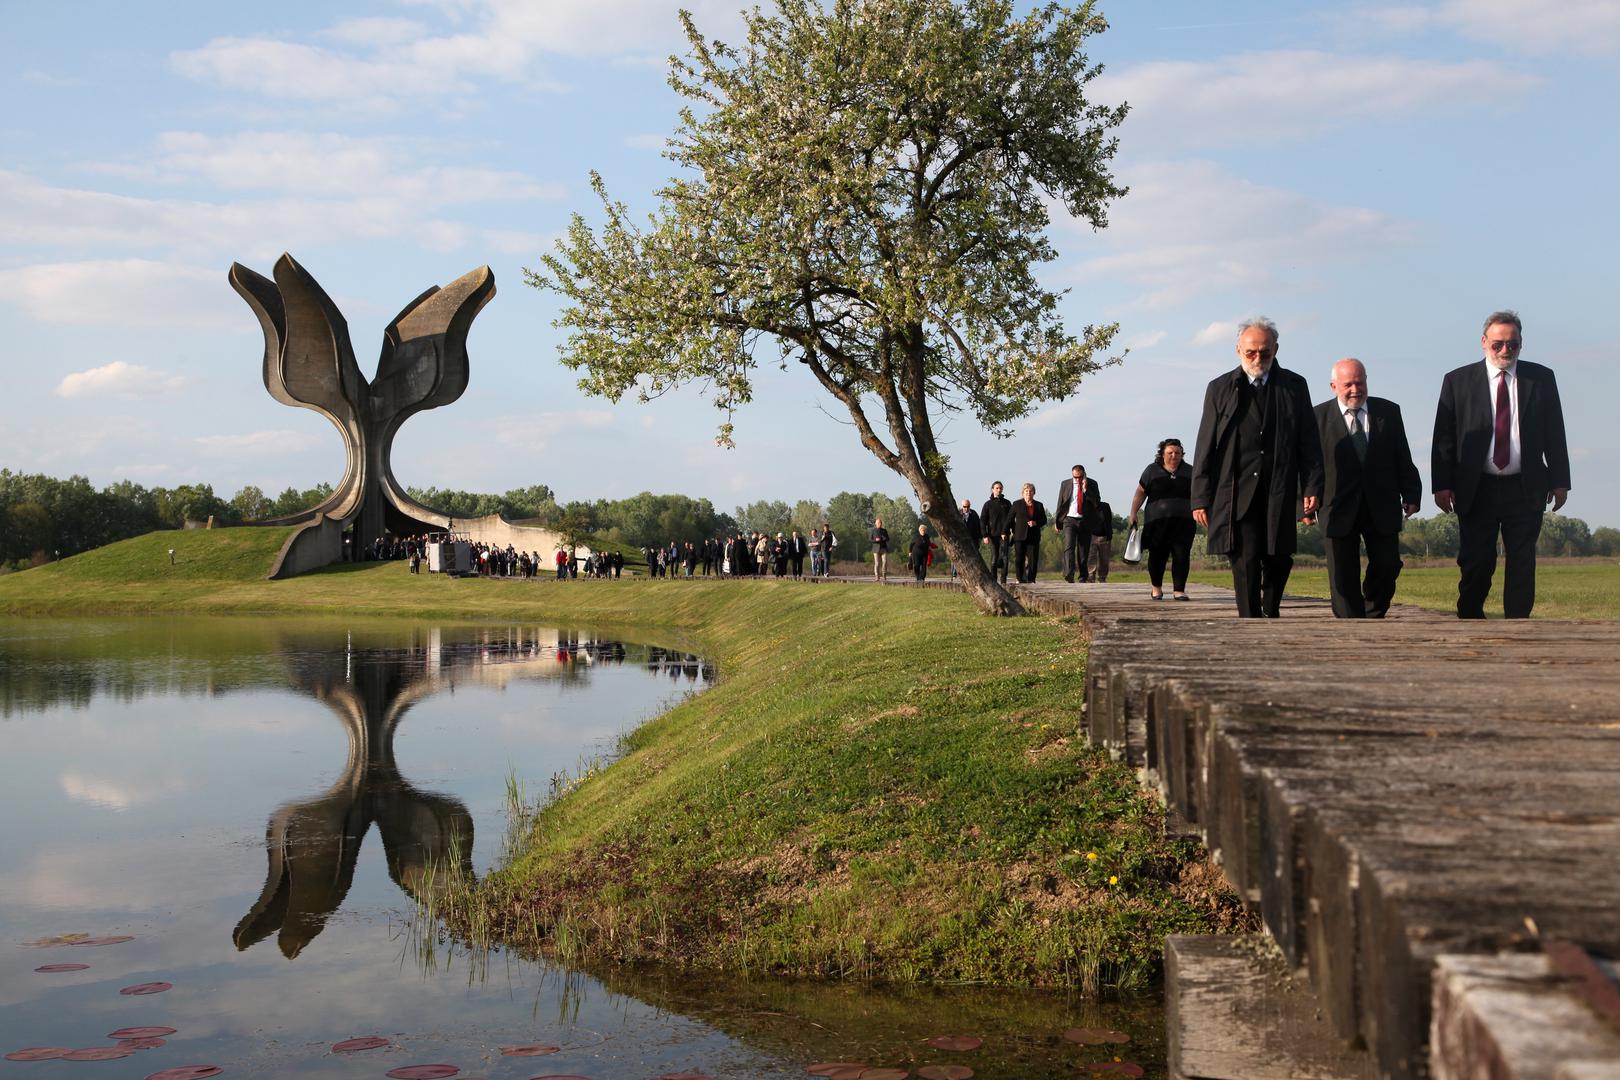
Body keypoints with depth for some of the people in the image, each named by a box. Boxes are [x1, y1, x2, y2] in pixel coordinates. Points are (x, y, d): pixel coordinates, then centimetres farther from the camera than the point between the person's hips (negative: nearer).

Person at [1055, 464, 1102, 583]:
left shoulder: (1091, 484, 5)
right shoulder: (1065, 484, 6)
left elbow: (1097, 501, -6)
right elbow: (1060, 504, 11)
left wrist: (1086, 490, -16)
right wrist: (1058, 522, 12)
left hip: (1085, 521, 1)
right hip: (1070, 520, -1)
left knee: (1083, 550, 5)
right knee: (1069, 546, -18)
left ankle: (1083, 577, 13)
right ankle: (1069, 574, -28)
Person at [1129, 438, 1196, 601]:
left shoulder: (1189, 472, 12)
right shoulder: (1152, 471, 7)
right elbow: (1140, 493, 7)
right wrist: (1133, 514, 0)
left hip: (1183, 522, 1)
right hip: (1157, 522, -1)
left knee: (1182, 556, -8)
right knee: (1157, 556, 1)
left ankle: (1179, 590, -4)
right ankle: (1156, 586, 23)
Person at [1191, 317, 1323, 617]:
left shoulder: (1294, 387, 8)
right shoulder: (1220, 389, 5)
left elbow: (1309, 442, 7)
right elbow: (1205, 447, 4)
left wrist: (1312, 488, -3)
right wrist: (1200, 498, -1)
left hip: (1280, 493, 2)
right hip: (1236, 493, -2)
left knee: (1279, 561, 6)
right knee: (1245, 562, -7)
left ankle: (1270, 615, 30)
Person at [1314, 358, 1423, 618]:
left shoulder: (1389, 411, 6)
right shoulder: (1318, 417, -2)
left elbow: (1403, 458, 9)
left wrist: (1411, 495, 2)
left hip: (1382, 508, 2)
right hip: (1339, 509, -2)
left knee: (1387, 566, 5)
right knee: (1343, 575, 0)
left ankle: (1374, 616, 25)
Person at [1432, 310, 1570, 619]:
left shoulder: (1541, 378, 7)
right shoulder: (1457, 381, 3)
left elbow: (1555, 434, 8)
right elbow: (1443, 437, 1)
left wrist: (1559, 481, 4)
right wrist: (1441, 484, -6)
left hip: (1525, 490, 1)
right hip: (1476, 489, -1)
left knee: (1522, 562, 4)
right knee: (1475, 563, 1)